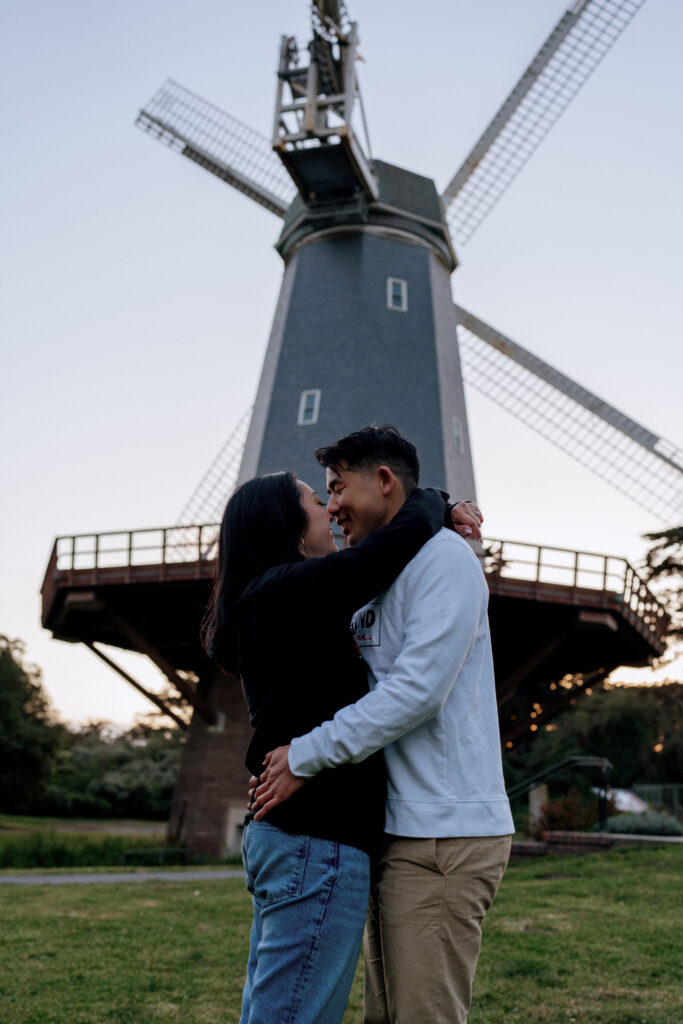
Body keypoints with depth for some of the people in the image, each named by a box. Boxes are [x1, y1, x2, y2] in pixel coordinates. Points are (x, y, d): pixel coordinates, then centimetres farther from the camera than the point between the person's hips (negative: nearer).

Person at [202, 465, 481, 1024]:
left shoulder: (262, 603, 17)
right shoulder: (287, 590, -13)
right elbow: (406, 535, -16)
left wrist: (445, 524, 15)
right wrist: (431, 502, 7)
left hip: (277, 832, 10)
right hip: (319, 841, -10)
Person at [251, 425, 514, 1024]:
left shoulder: (443, 556, -10)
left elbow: (418, 689, -20)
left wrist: (308, 755, -15)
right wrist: (283, 763, 6)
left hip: (444, 834, -9)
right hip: (396, 829, 9)